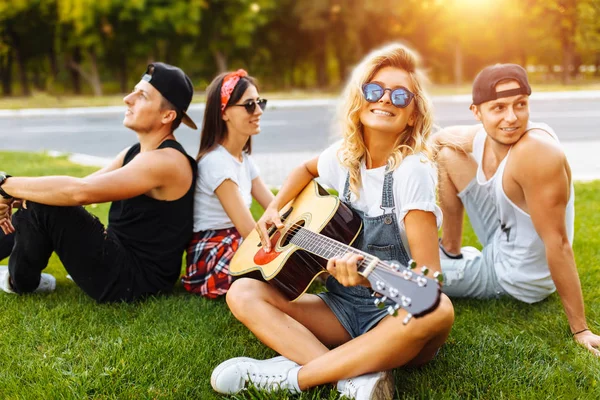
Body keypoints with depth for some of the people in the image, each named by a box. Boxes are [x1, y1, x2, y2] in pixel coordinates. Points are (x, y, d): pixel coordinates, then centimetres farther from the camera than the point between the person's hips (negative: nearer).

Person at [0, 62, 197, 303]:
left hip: (135, 281, -10)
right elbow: (80, 186, 7)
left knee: (43, 207, -15)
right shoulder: (135, 153, 10)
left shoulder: (166, 161, -22)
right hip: (123, 260, 10)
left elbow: (80, 191, -30)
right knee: (39, 197, 11)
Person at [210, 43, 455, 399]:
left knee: (437, 310, -38)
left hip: (396, 316, -5)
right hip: (342, 307, 5)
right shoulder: (344, 157, 1)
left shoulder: (413, 169, -15)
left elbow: (429, 276, -21)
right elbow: (307, 169, 27)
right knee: (243, 293, -13)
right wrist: (274, 208, 10)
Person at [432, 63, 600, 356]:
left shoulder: (536, 153, -35)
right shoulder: (478, 139, -10)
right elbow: (439, 138, 14)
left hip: (514, 277, -7)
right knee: (447, 153, 7)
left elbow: (558, 243, -34)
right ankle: (450, 250, 21)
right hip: (502, 240, 7)